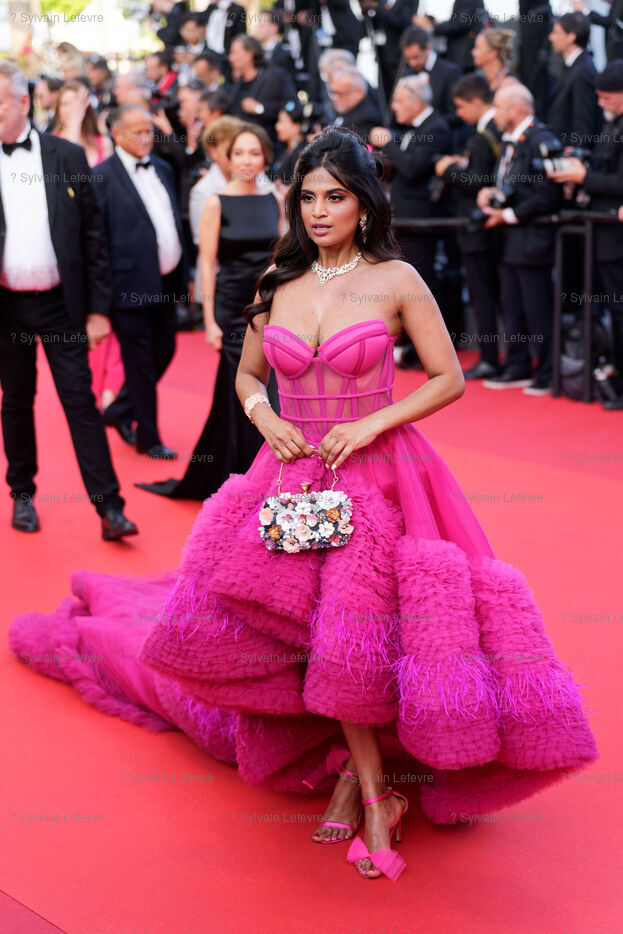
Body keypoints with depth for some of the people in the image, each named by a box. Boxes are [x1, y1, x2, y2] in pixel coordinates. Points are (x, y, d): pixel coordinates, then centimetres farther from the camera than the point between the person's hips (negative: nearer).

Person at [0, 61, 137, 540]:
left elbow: (93, 235, 1)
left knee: (81, 400, -2)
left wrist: (98, 307, -2)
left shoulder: (68, 156, 0)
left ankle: (109, 506, -1)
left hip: (62, 303, -1)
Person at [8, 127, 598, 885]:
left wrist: (371, 424, -14)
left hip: (376, 474, -4)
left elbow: (449, 380, -4)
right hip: (292, 474, 4)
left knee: (346, 635, -13)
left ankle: (360, 774, 9)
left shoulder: (396, 281, -5)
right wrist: (264, 417, -2)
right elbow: (247, 374, 18)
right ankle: (372, 790, 10)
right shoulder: (277, 286, 7)